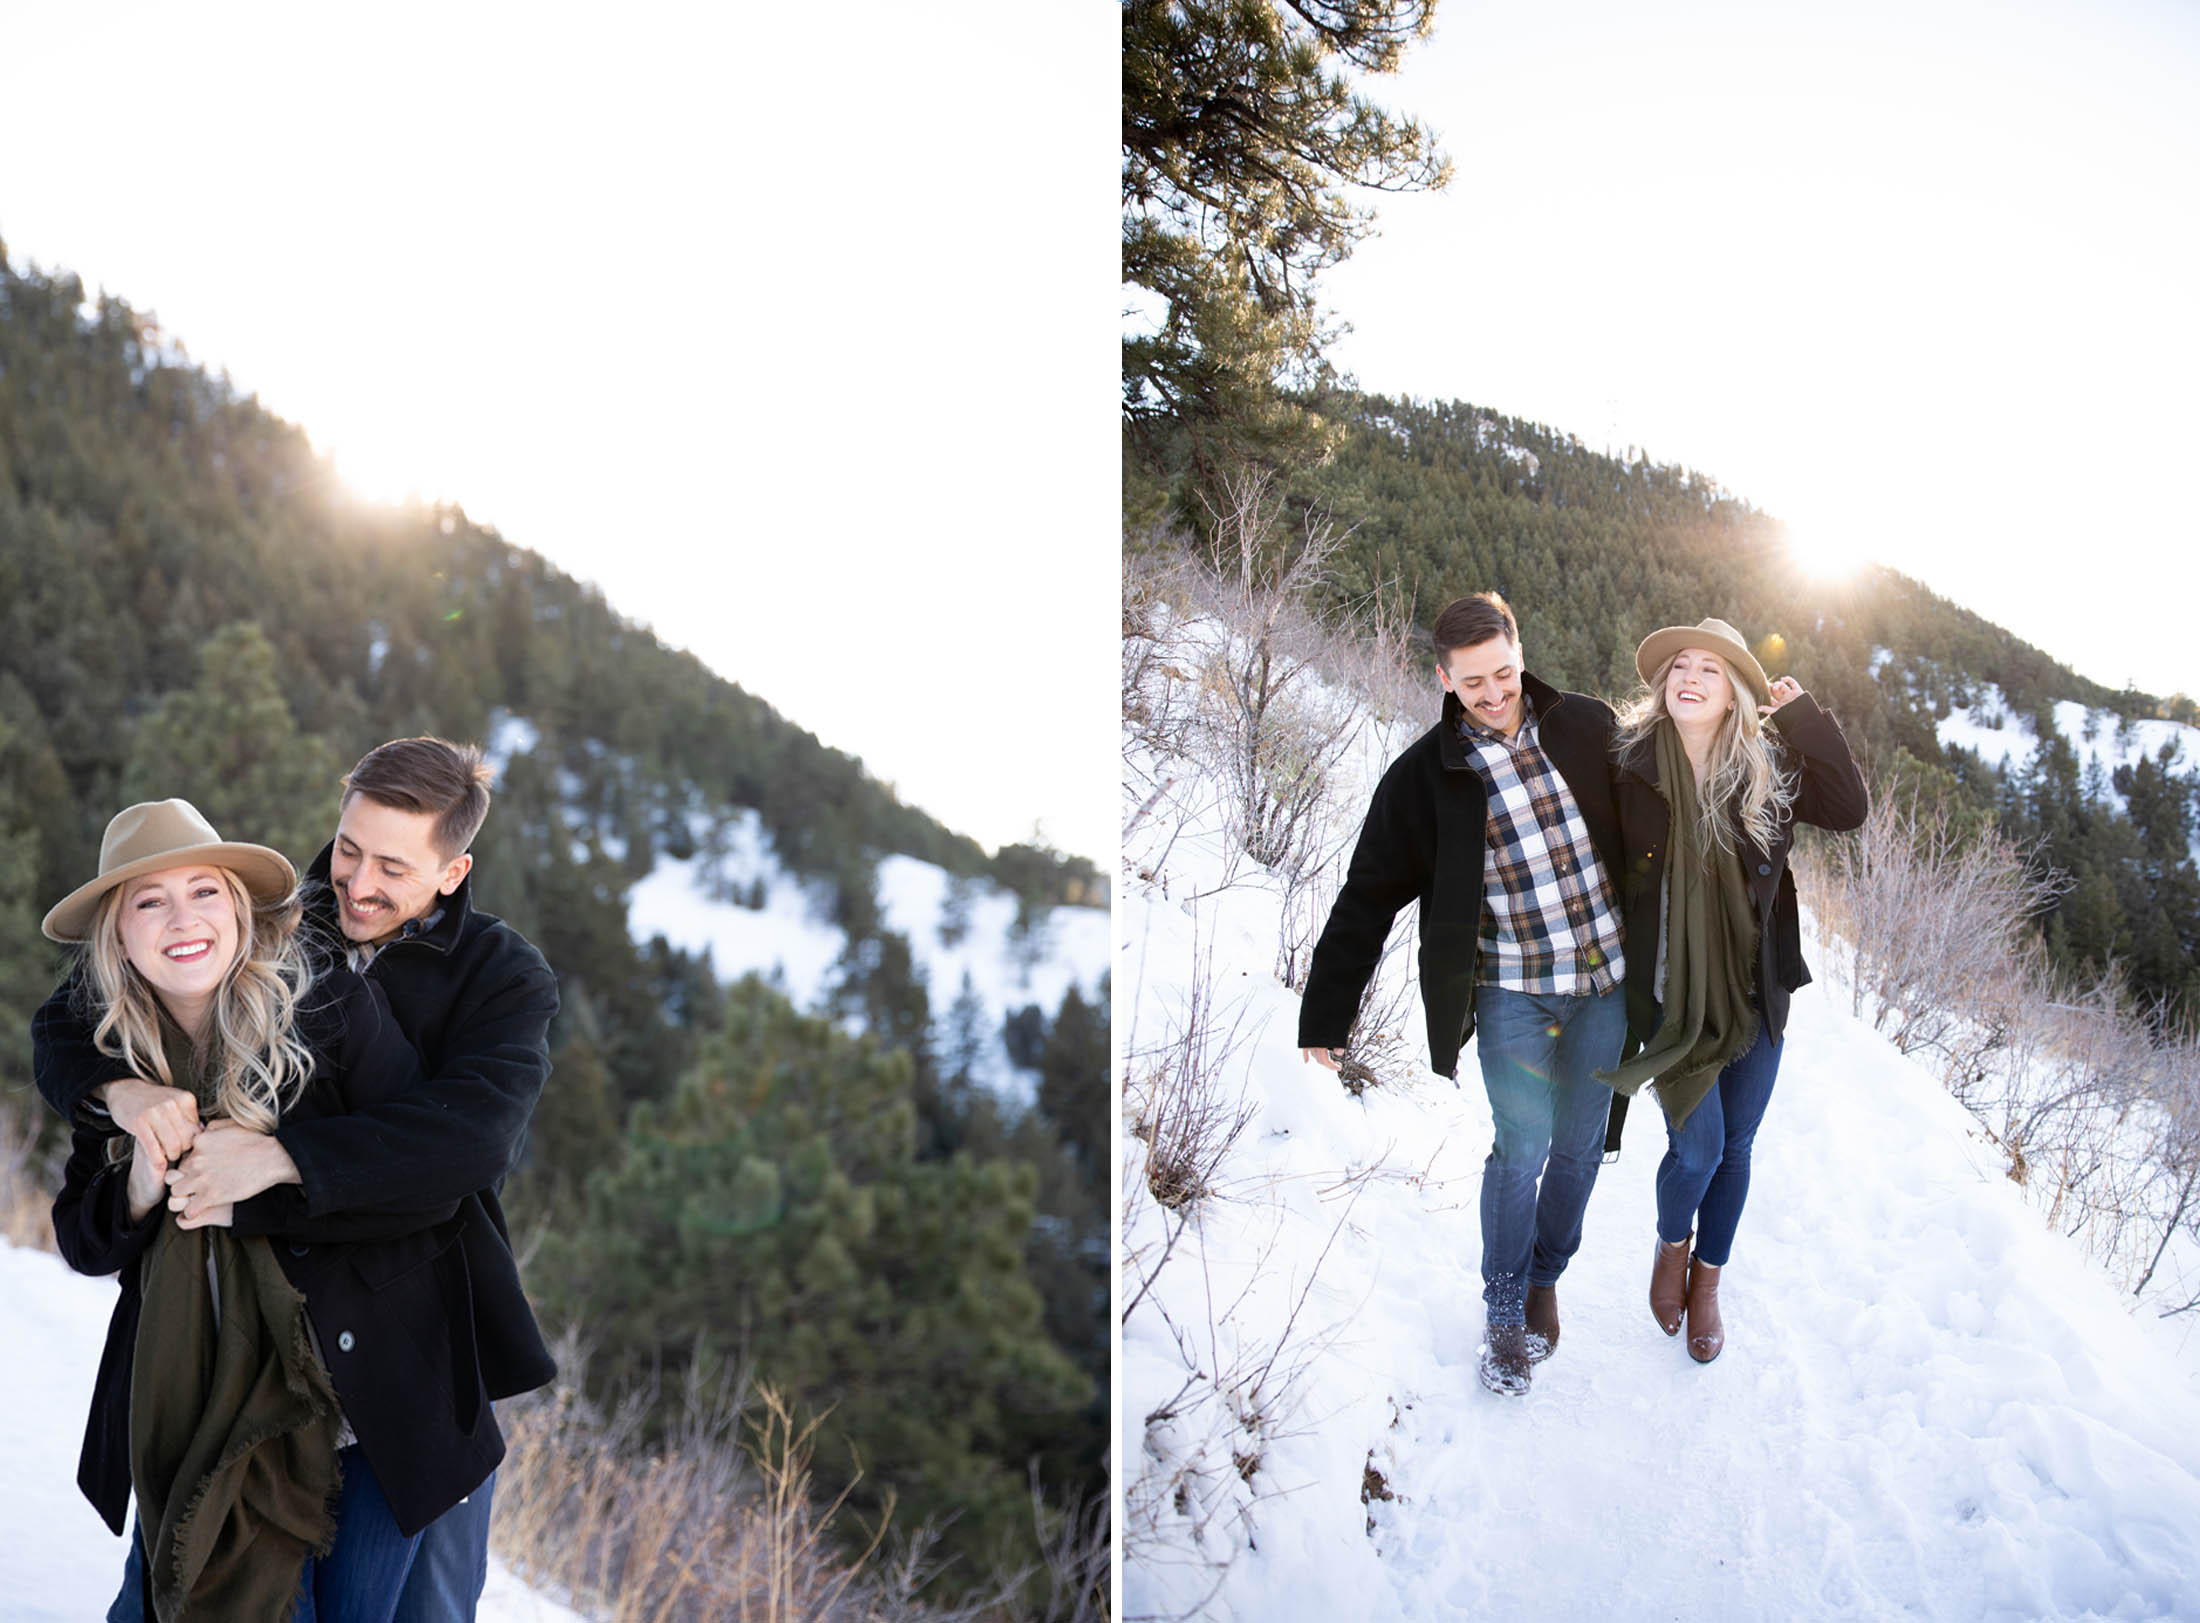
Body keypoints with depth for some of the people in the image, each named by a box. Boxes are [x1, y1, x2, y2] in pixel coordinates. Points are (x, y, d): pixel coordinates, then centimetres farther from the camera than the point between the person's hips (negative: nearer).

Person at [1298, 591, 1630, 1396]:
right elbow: (1368, 897, -4)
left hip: (1605, 976, 3)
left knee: (1579, 1145, 11)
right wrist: (1325, 1015, -5)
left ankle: (1546, 1280, 33)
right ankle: (1505, 1312, 11)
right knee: (1522, 1146, -8)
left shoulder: (1587, 728, -3)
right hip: (1511, 990, -2)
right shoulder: (1426, 775, -8)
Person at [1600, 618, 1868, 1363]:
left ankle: (1707, 1281, 35)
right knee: (1698, 1148, -5)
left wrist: (1803, 715, -11)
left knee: (1736, 1147, 12)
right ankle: (1673, 1245, 30)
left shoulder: (1766, 768, -3)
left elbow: (1850, 807, -6)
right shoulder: (1630, 763, -10)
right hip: (1673, 994, -3)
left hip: (1755, 989, 3)